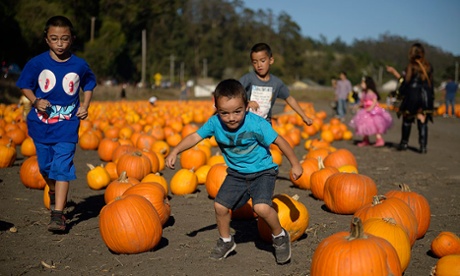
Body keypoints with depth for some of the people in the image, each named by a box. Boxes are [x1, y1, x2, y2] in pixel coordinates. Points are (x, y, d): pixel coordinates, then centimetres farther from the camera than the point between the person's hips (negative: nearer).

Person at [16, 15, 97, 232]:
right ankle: (54, 193, 47)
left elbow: (89, 85, 13)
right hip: (41, 123, 2)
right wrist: (35, 101, -16)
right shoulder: (37, 63, -8)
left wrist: (85, 106, -1)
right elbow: (24, 86, 2)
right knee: (45, 167, 16)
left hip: (67, 126, -2)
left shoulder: (80, 65, -5)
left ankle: (58, 214, -10)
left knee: (62, 168, -11)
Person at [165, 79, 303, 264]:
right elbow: (195, 137, -6)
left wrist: (295, 164, -10)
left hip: (262, 171, -5)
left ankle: (280, 236, 5)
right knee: (220, 205, 1)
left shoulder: (257, 124, -27)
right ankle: (226, 241, 28)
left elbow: (279, 141, -17)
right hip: (236, 173, 5)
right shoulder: (215, 123, -16)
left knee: (261, 207, -25)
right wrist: (175, 152, -17)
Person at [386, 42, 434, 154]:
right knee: (423, 122, 3)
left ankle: (404, 143, 19)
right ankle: (423, 146, -3)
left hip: (412, 96, -3)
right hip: (426, 96, 3)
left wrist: (394, 72, -1)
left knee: (407, 120, 11)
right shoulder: (428, 66, 7)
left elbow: (405, 81, -10)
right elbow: (430, 83, 10)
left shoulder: (411, 66, -7)